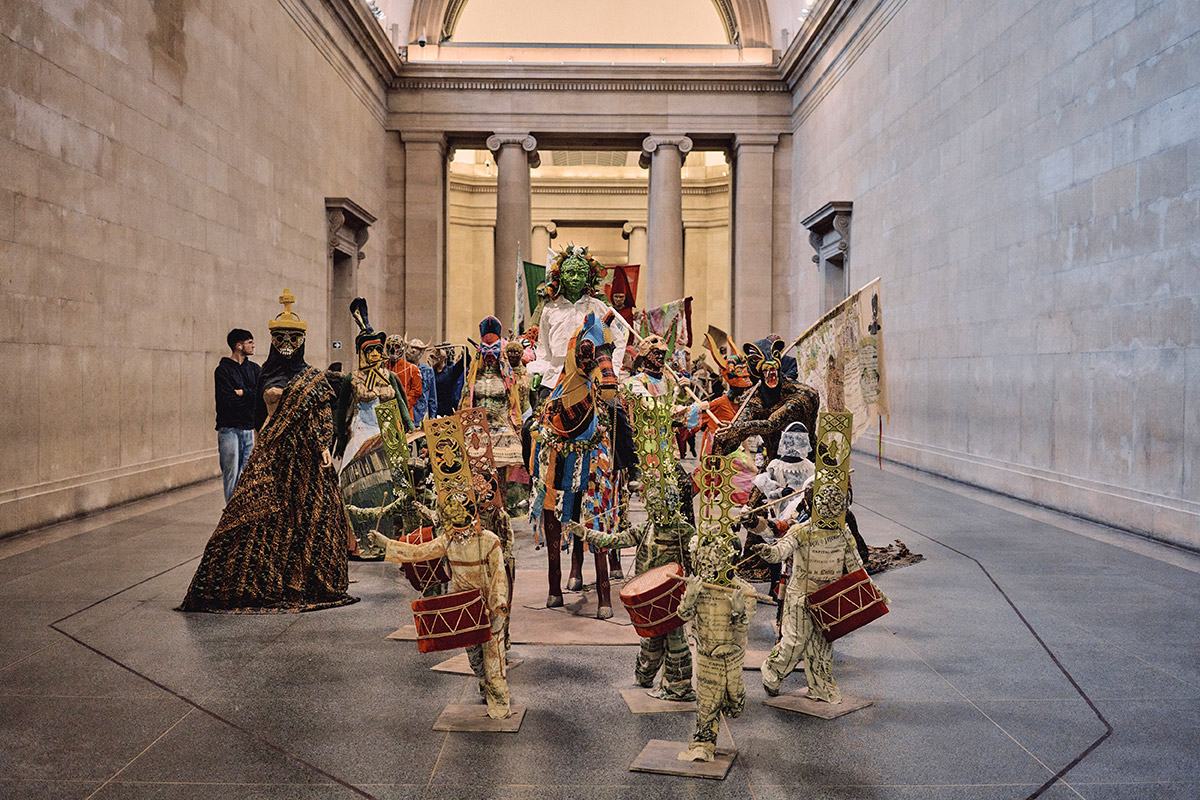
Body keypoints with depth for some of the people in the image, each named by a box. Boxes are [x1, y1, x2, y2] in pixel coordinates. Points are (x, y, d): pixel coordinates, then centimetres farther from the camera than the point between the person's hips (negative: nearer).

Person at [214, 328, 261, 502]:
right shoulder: (222, 370, -4)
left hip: (249, 428, 5)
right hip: (229, 429, -5)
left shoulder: (254, 368, 14)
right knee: (232, 475, -5)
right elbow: (228, 401, -15)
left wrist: (242, 393, -11)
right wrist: (251, 396, -5)